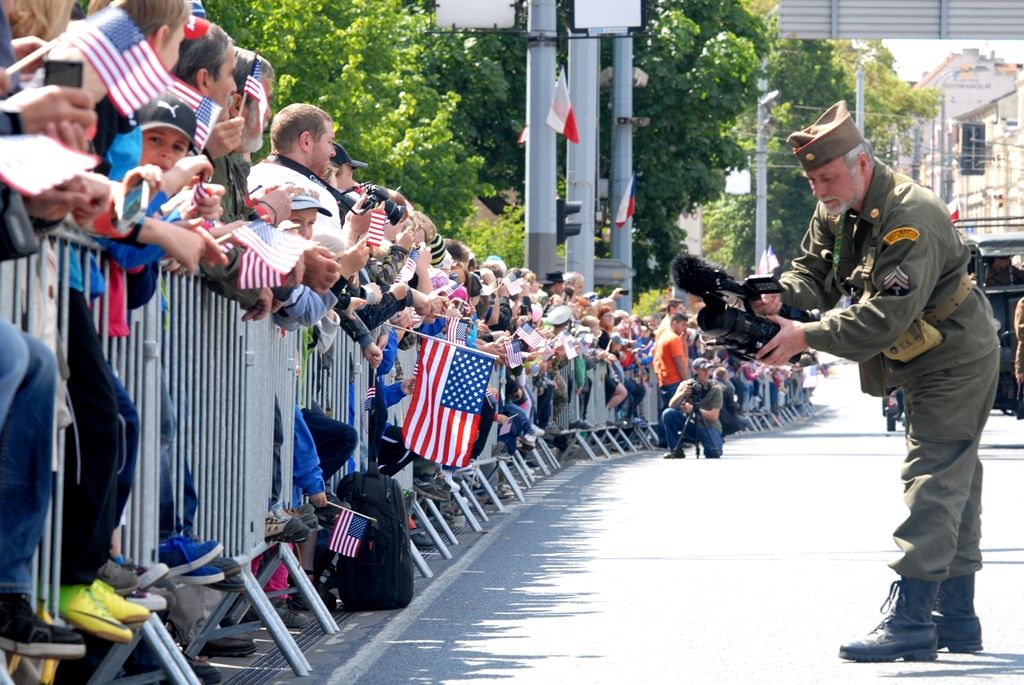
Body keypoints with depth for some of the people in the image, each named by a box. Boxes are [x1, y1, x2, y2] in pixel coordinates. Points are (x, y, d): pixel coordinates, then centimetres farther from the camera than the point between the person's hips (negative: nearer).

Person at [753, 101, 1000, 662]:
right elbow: (814, 272, 4)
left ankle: (910, 619, -20)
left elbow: (886, 315, -33)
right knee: (954, 483, 12)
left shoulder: (911, 219, -28)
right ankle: (957, 621, 17)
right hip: (926, 364, 10)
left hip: (956, 360, -10)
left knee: (933, 481, -15)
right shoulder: (836, 212, 3)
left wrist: (807, 337, -36)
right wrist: (780, 297, -19)